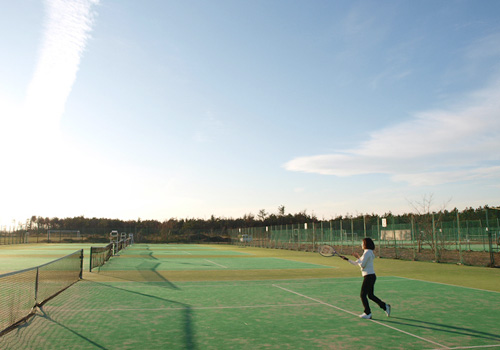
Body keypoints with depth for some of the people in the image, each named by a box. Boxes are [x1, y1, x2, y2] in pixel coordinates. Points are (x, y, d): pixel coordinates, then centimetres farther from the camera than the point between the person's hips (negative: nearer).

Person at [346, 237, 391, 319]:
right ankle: (385, 306, 14)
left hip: (368, 276, -10)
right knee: (370, 295, 16)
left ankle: (367, 313, 3)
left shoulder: (367, 253, -15)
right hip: (372, 276, 10)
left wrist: (357, 258, -3)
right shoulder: (369, 252, 15)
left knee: (363, 295, -1)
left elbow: (362, 265, -15)